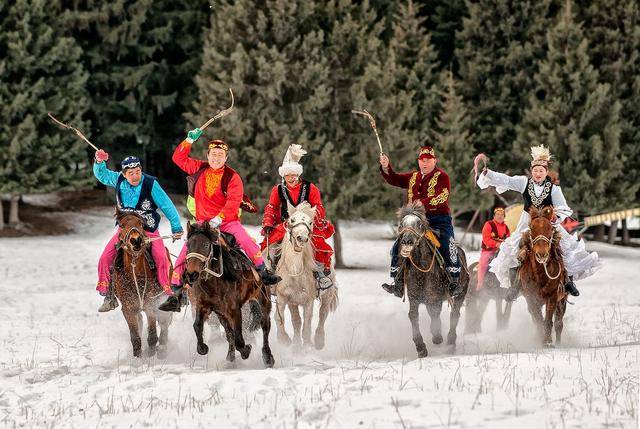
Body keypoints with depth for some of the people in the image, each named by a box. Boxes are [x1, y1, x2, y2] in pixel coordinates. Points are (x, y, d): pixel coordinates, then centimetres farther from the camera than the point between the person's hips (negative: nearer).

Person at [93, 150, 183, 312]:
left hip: (149, 230, -4)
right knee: (105, 259, -8)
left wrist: (176, 227, -8)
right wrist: (99, 162, -9)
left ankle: (169, 294, -17)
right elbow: (102, 175, 13)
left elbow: (167, 206, -9)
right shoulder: (119, 180, -4)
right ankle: (108, 296, 6)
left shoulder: (150, 184, -15)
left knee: (161, 258, -27)